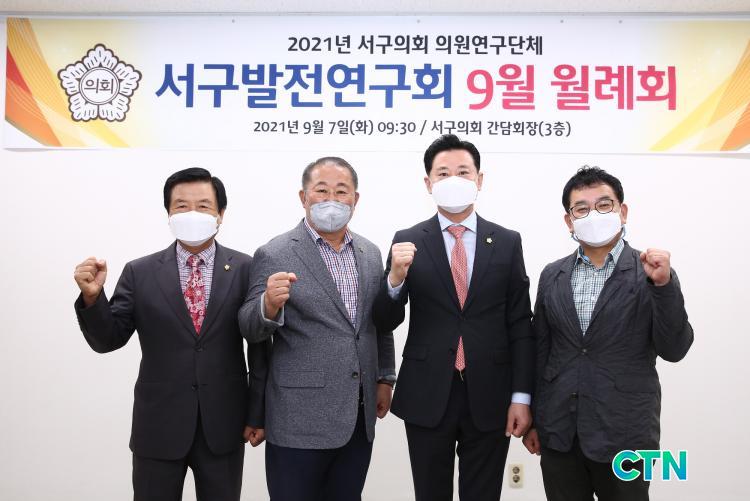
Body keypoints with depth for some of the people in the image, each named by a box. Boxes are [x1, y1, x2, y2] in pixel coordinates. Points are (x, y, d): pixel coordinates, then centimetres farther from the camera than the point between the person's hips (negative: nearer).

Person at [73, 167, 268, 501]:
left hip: (224, 425, 0)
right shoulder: (139, 273, -1)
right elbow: (108, 340, -2)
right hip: (158, 426, 0)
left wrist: (257, 413, 0)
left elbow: (260, 346, -2)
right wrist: (92, 296, -20)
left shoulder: (245, 270, -4)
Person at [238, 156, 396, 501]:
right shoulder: (275, 255, -9)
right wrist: (270, 304, -29)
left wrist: (384, 378, 15)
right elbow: (250, 331, -10)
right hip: (300, 417, -5)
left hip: (359, 414, 5)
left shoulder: (370, 253, 8)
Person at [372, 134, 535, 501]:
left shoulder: (507, 242, 2)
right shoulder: (407, 241, -1)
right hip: (427, 397, 0)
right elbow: (385, 323, -2)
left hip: (489, 398, 1)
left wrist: (522, 396, -2)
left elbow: (520, 326, 2)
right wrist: (396, 276, -20)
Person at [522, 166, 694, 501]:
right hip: (559, 432, 3)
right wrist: (532, 419, 10)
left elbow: (674, 350, -10)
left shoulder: (651, 274, -4)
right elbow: (539, 350, 9)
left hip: (623, 435, -3)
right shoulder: (552, 275, 5)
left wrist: (663, 284, -22)